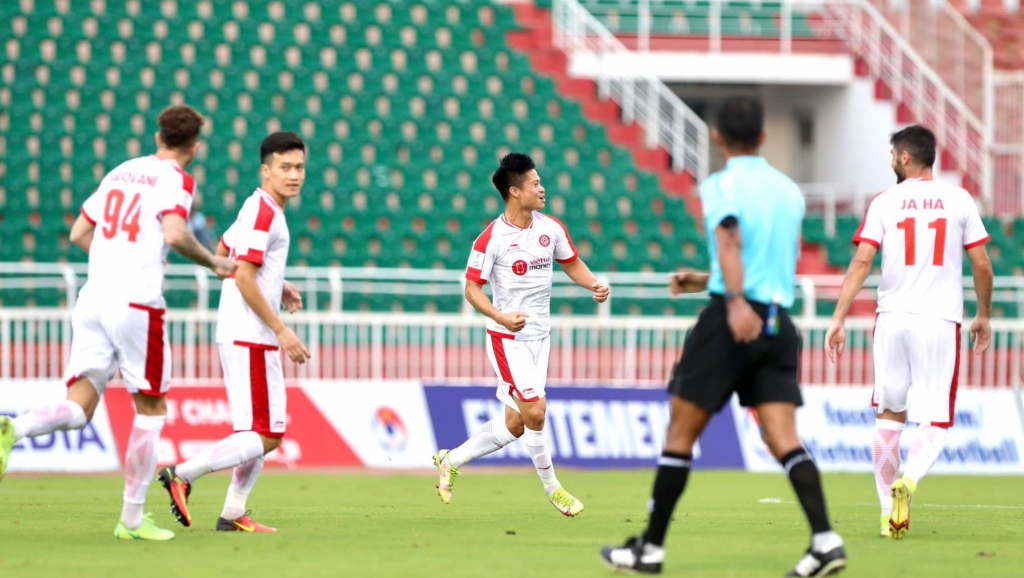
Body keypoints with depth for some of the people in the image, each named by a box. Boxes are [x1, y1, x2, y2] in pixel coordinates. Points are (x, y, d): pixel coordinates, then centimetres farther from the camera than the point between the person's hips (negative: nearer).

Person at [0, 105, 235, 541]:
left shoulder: (121, 172, 19)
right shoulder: (177, 179, -1)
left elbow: (79, 234, 22)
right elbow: (174, 234, -19)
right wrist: (213, 262, -4)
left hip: (92, 298, 5)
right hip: (137, 304, -5)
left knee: (79, 407, 0)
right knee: (150, 409, 9)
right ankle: (132, 518, 10)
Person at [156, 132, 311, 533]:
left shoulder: (261, 209, 16)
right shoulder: (262, 212, -14)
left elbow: (221, 255, 26)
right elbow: (243, 277, -21)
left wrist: (275, 286, 22)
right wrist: (282, 331, -19)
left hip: (251, 338, 10)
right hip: (250, 338, -10)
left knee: (269, 432, 13)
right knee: (263, 436, -12)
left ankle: (233, 514, 14)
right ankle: (182, 475, -10)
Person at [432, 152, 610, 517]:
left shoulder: (551, 228, 3)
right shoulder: (491, 239, -14)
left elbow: (572, 263, 18)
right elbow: (472, 287, -11)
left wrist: (594, 284, -3)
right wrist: (502, 317, -27)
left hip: (539, 336, 6)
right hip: (507, 337, -6)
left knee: (516, 425, 6)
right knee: (534, 411, -15)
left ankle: (451, 461, 24)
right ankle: (551, 486, 3)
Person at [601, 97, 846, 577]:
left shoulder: (721, 185, -2)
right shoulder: (789, 191, 18)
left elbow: (729, 237, -22)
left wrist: (735, 300, -37)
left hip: (730, 320, -5)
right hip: (779, 321, 5)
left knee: (681, 431, 5)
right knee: (784, 438, -3)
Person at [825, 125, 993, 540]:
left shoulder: (885, 203, 1)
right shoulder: (959, 200, 3)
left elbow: (862, 261, -7)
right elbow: (981, 264, 3)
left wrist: (839, 319, -8)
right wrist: (984, 315, 17)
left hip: (893, 318, 1)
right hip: (941, 321, -1)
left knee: (889, 414, 16)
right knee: (936, 423, 2)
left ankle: (889, 510, 16)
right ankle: (908, 481, -27)